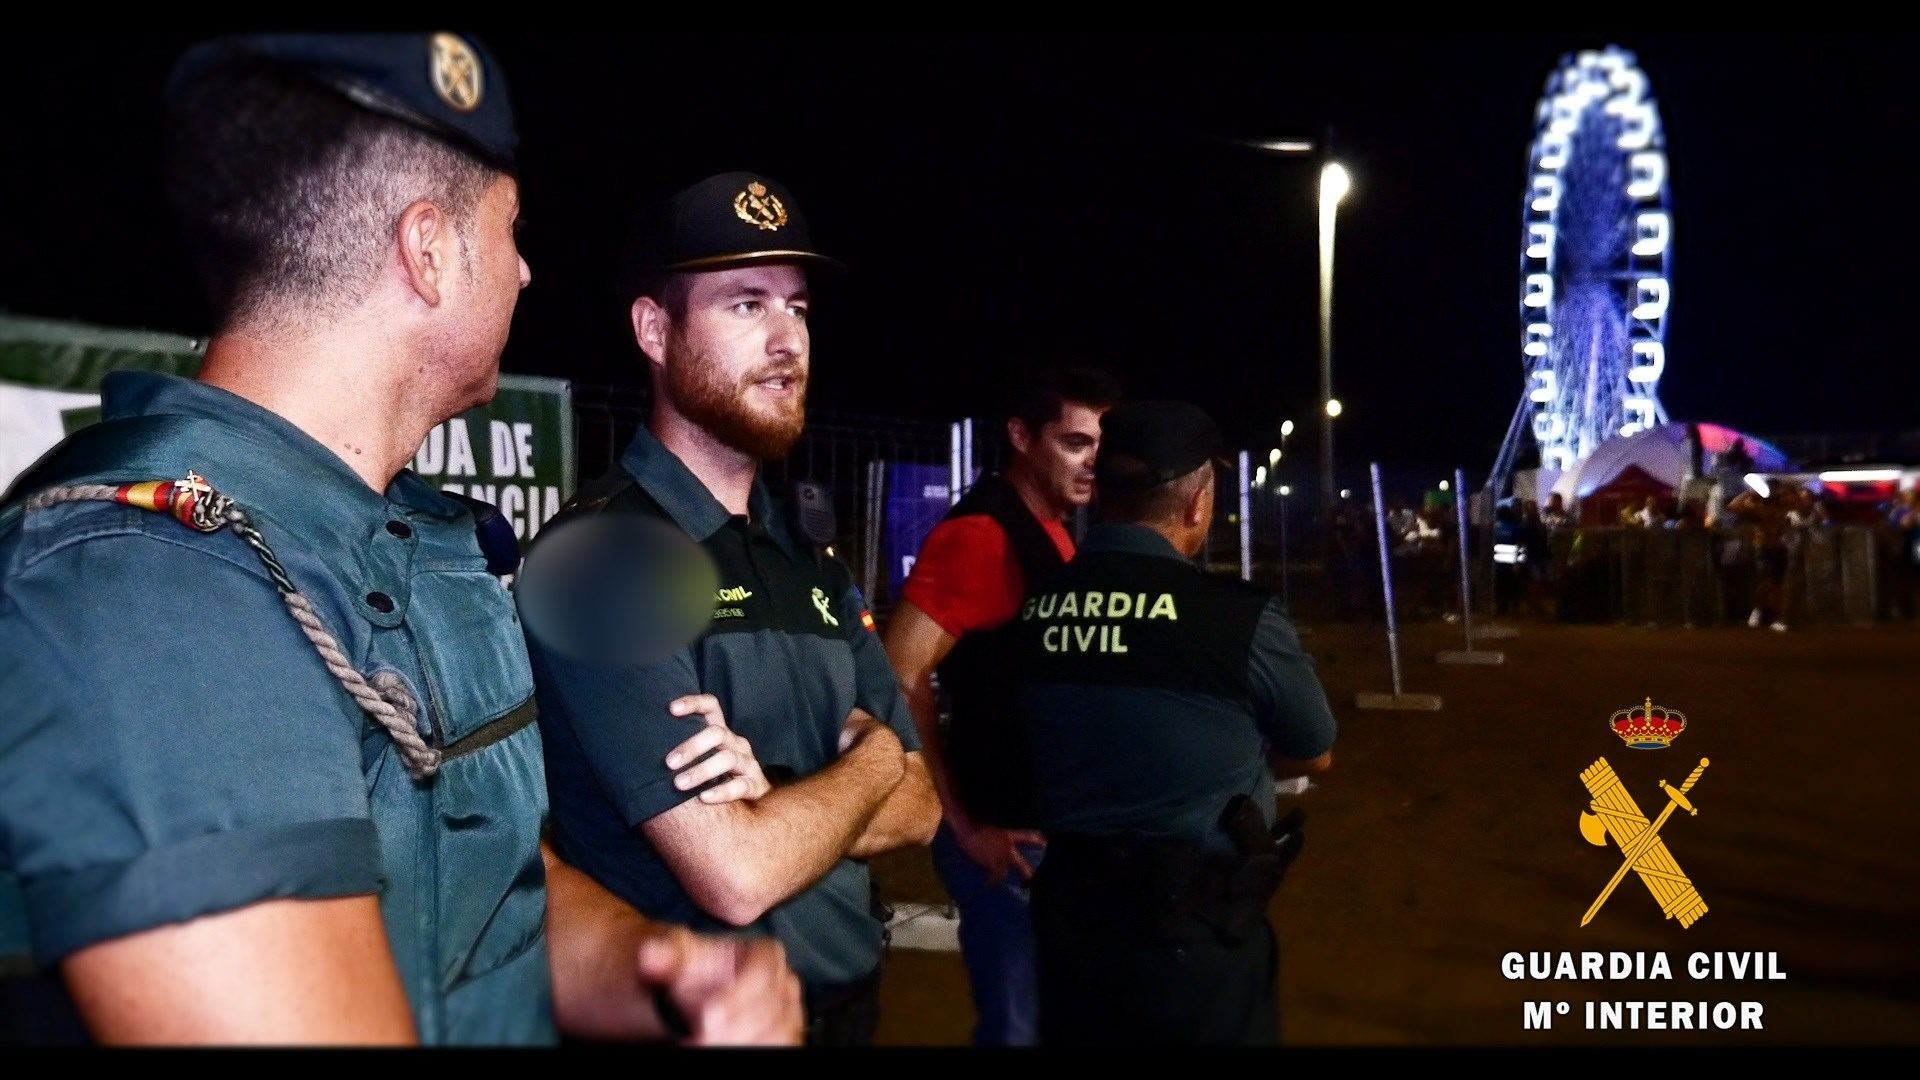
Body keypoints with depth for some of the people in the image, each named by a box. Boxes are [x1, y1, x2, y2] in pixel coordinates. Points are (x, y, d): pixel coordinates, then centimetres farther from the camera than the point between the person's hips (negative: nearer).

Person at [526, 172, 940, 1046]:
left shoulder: (812, 560, 5)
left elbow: (916, 806, 2)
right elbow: (737, 876, -25)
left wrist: (775, 799, -18)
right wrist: (869, 758, -7)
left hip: (851, 1003, 7)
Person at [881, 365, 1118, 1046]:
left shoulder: (1054, 535, 10)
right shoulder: (981, 534, -18)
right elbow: (899, 679, -24)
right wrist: (961, 825, -19)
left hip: (1053, 826, 9)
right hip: (1006, 835, -9)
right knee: (1019, 1023, 4)